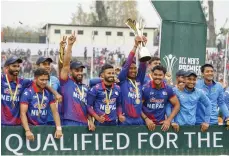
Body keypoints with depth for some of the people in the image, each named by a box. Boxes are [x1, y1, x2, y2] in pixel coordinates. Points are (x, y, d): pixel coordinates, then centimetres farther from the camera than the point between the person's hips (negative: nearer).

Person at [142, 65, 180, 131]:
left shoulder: (168, 89, -1)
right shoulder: (145, 88, -10)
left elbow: (177, 105, 6)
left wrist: (169, 120, -4)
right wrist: (146, 119, -17)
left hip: (161, 124, 3)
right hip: (147, 124, -2)